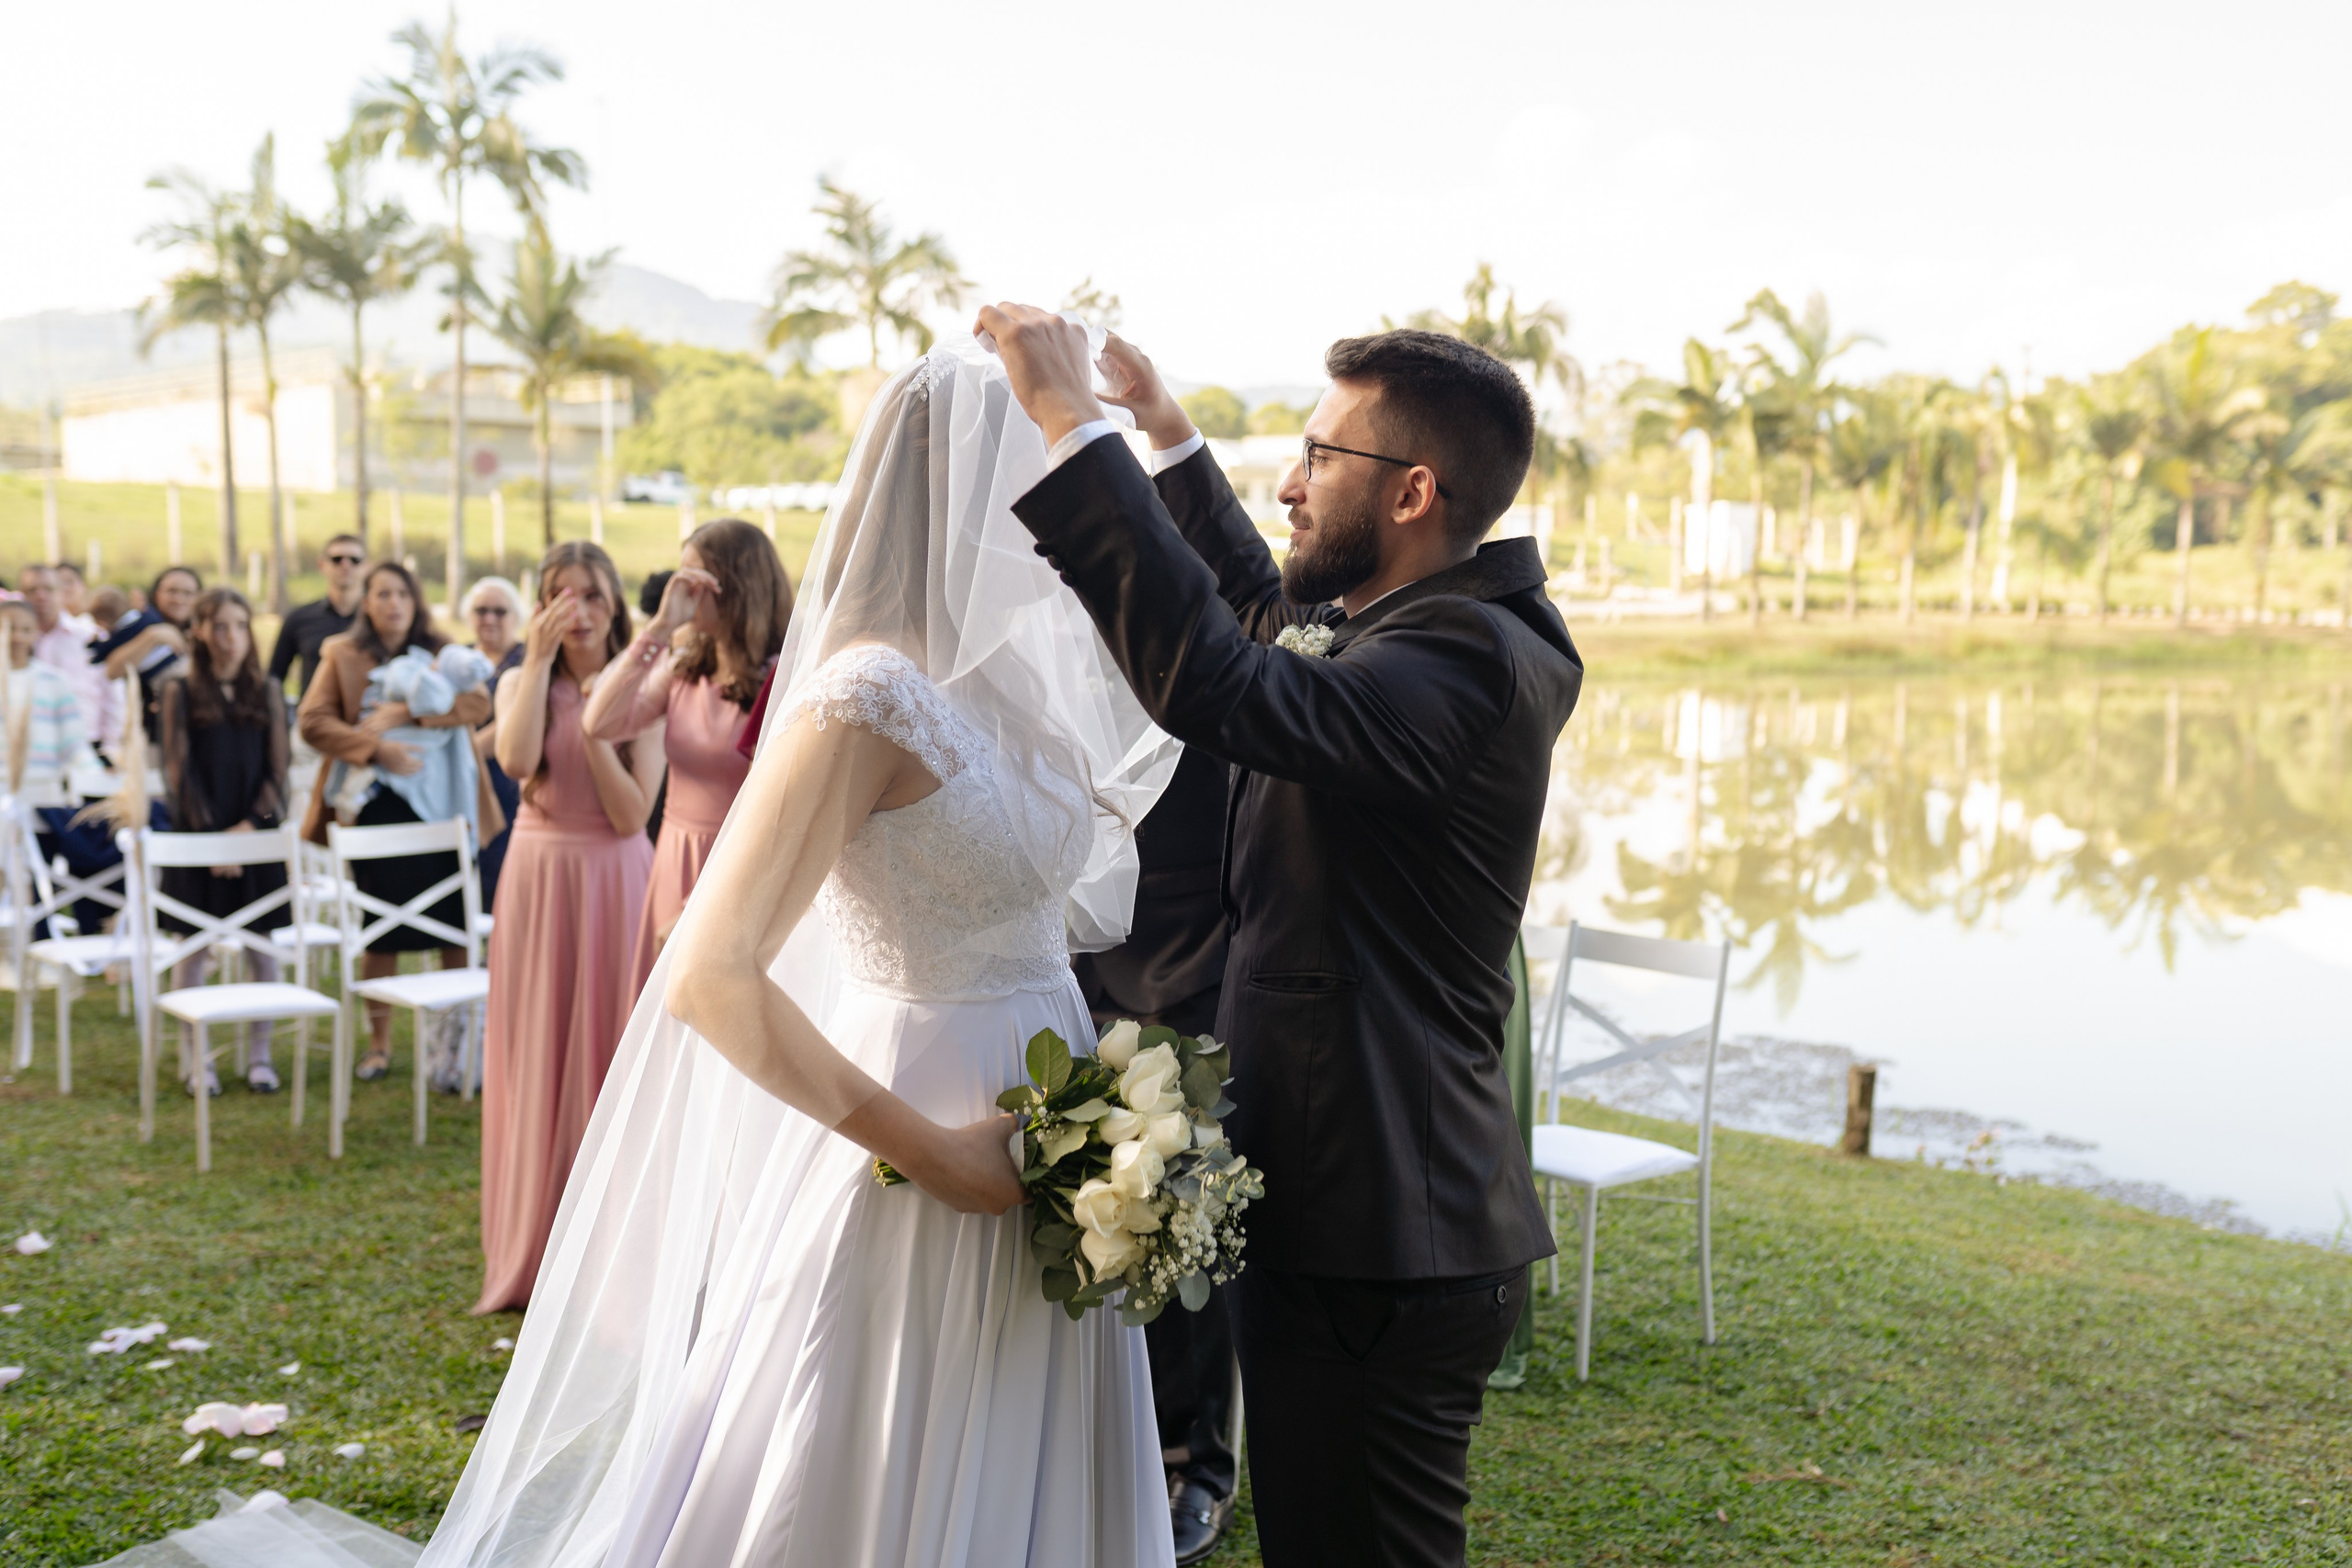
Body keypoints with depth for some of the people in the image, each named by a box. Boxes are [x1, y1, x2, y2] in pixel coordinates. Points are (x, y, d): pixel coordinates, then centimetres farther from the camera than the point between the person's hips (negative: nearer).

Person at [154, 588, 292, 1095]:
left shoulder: (268, 692, 7)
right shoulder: (179, 691, 1)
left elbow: (276, 771, 3)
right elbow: (179, 771, -4)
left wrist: (248, 827, -11)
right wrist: (210, 837, -12)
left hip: (257, 834, 2)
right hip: (198, 834, -2)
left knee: (262, 948, 3)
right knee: (195, 948, 2)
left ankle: (259, 1054, 12)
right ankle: (193, 1057, 12)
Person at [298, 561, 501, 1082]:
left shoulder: (442, 652, 8)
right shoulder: (341, 656, 7)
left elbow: (478, 702, -9)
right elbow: (312, 721, -4)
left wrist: (411, 713, -19)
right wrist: (373, 747, -17)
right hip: (377, 803, 0)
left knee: (453, 923, 1)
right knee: (381, 930, 5)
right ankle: (379, 1044, 16)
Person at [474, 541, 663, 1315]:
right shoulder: (520, 684, 5)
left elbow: (631, 812, -11)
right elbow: (516, 760, -19)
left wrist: (595, 719, -14)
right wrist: (540, 659, -17)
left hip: (614, 882, -1)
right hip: (537, 880, 2)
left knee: (612, 1059, 3)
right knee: (537, 1063, 6)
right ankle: (536, 1253, 19)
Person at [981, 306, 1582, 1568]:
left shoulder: (1475, 660, -21)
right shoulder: (1386, 624, 10)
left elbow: (1223, 686, -35)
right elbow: (1267, 617, 32)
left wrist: (1074, 425, -29)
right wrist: (1170, 438, 32)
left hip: (1377, 1258, -10)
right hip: (1337, 1223, 10)